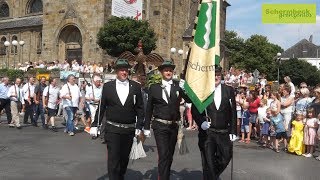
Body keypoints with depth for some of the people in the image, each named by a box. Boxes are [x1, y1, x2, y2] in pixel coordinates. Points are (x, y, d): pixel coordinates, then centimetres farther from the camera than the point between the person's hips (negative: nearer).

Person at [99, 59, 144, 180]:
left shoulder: (136, 87, 1)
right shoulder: (108, 86, 0)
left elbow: (140, 109, 3)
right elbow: (101, 107, 3)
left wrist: (139, 128, -1)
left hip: (129, 129, 2)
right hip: (112, 129, -2)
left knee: (124, 159, 15)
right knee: (113, 159, -5)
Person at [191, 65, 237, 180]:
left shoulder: (229, 90, 4)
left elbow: (233, 112, 4)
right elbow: (194, 110, 0)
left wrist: (233, 131, 1)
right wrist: (201, 122, -17)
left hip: (224, 133, 3)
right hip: (206, 132, -2)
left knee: (226, 158, 12)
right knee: (208, 163, 4)